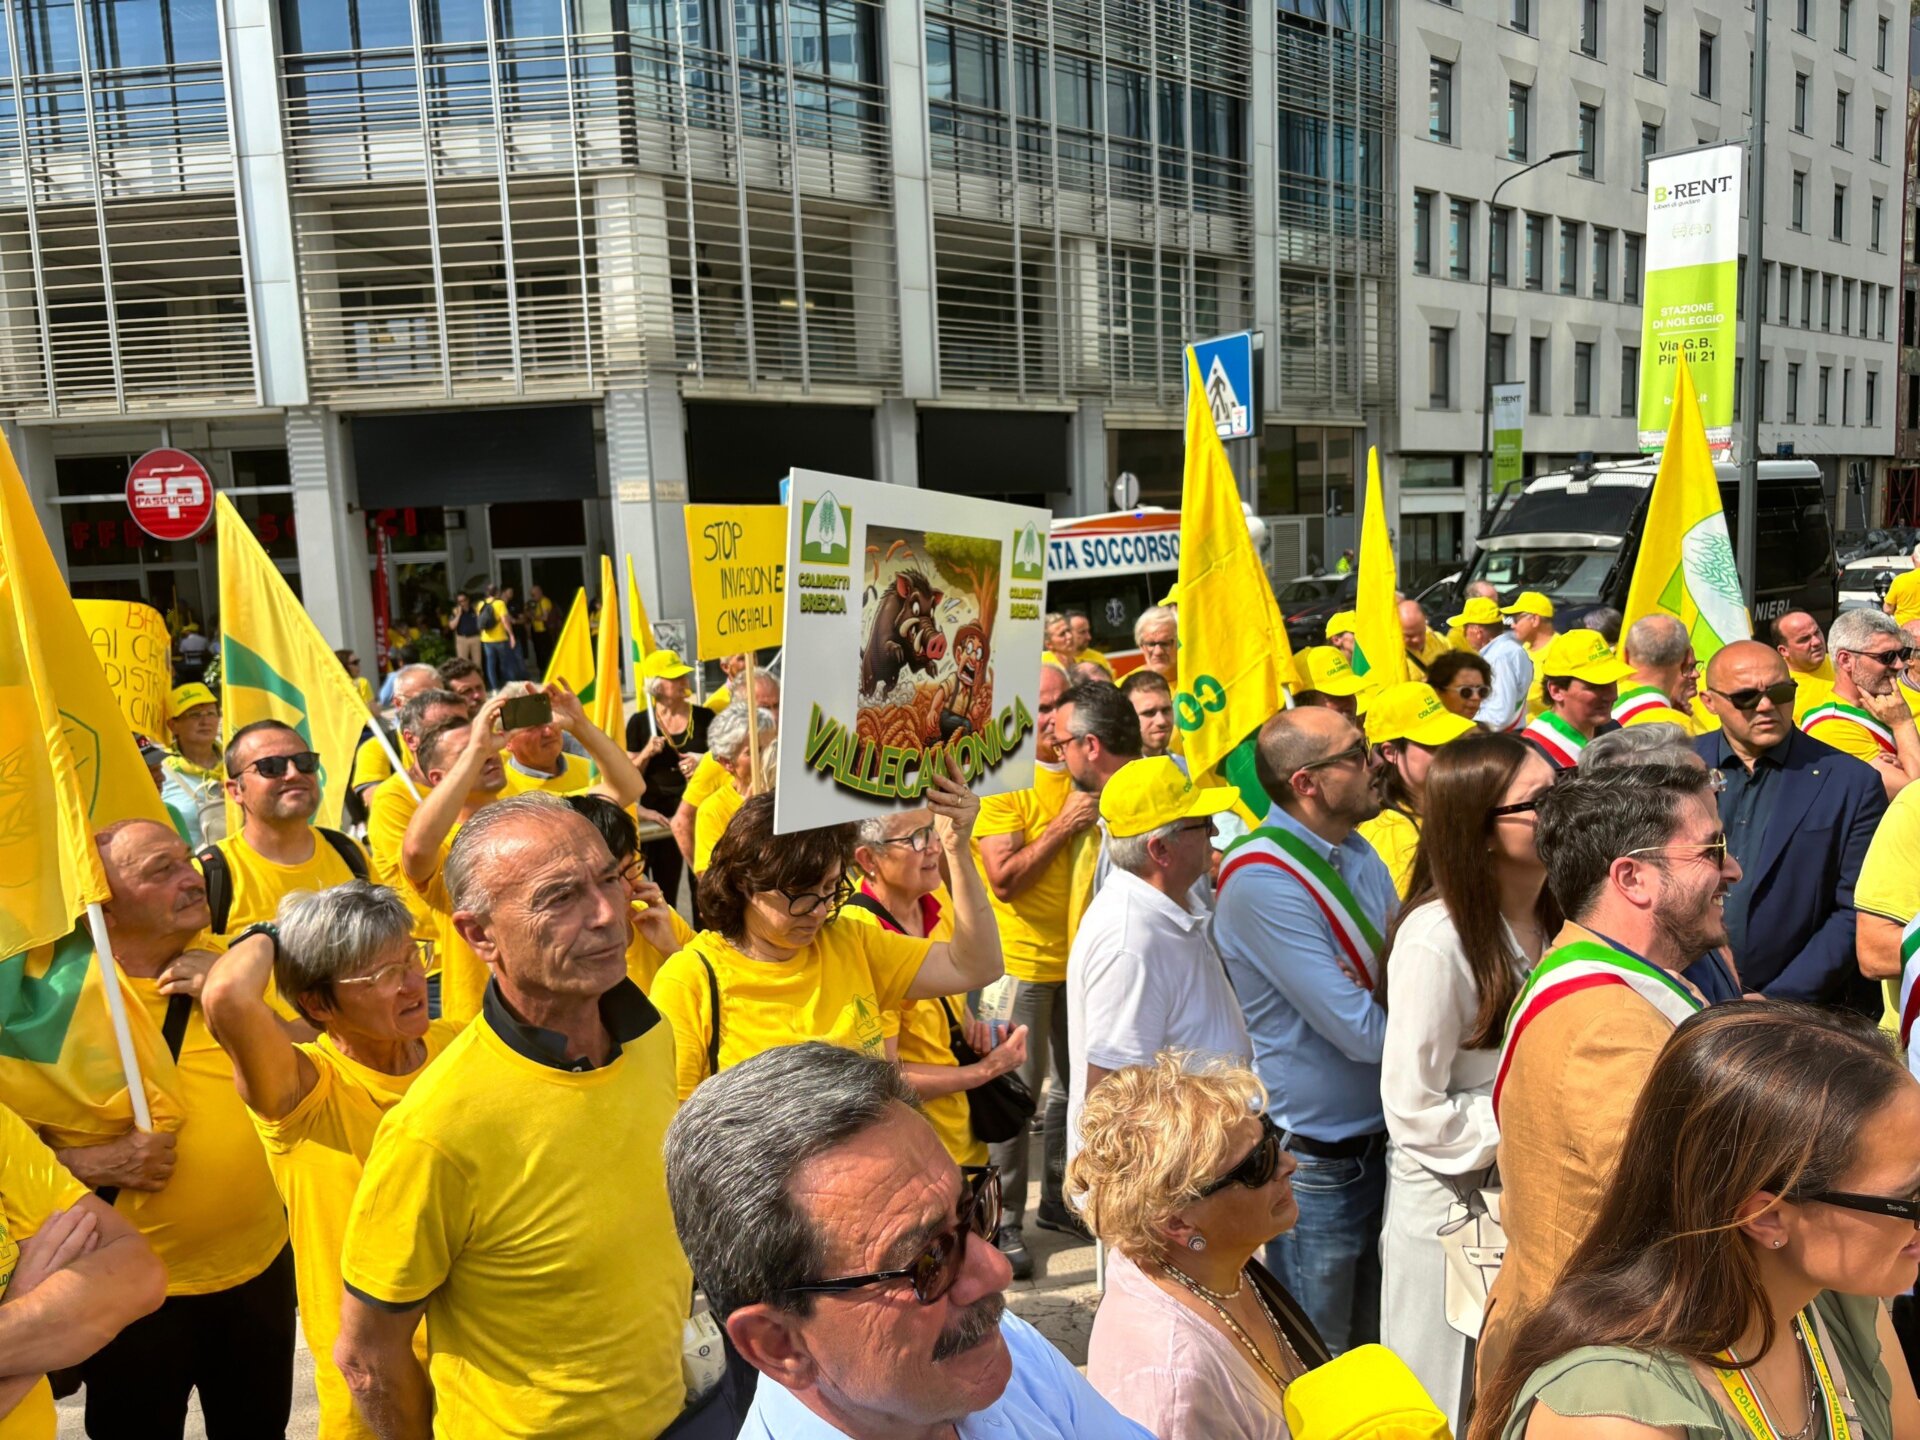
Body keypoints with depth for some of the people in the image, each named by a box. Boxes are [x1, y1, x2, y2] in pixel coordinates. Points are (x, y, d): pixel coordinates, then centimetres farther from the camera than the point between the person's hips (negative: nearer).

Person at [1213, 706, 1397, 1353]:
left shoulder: (1358, 853, 3)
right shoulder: (1262, 880, -23)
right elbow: (1365, 1033, -24)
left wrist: (1377, 991, -16)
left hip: (1379, 1143, 7)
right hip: (1314, 1160, -7)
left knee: (1374, 1349, 23)